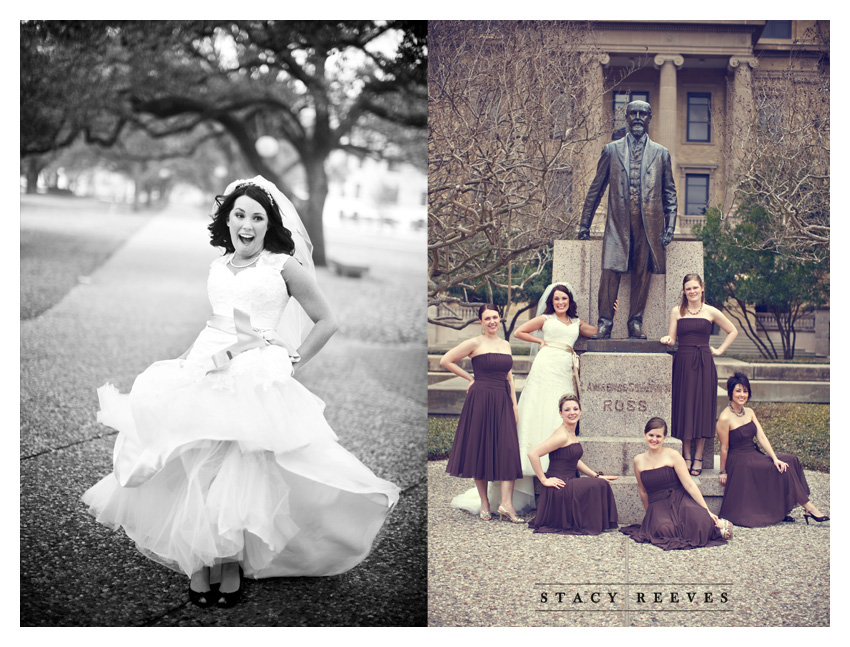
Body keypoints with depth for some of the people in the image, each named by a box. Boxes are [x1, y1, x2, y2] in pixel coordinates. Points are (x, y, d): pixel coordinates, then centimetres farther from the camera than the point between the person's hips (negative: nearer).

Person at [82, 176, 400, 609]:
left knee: (243, 473, -16)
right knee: (194, 472, -11)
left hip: (257, 379, -4)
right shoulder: (218, 266, 17)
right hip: (206, 369, 4)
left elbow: (326, 322, 8)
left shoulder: (283, 266, 4)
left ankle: (232, 565, -3)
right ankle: (195, 563, -4)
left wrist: (292, 361, 3)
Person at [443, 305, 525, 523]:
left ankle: (506, 503, -6)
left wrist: (514, 404, 9)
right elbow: (446, 361, -3)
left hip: (503, 401, 5)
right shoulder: (475, 343, -3)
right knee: (480, 449, 2)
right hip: (480, 400, -5)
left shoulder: (506, 345, 15)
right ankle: (484, 503, 11)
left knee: (508, 449, -5)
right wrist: (470, 378, 3)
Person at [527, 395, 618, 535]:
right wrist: (544, 480, -19)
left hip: (568, 484, 9)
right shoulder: (561, 435, -17)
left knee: (602, 483, 4)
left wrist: (597, 475, 14)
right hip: (559, 488, -9)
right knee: (599, 486, -13)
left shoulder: (572, 434, 12)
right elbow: (533, 454, -25)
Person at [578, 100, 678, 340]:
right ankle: (604, 323, -6)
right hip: (618, 222, -1)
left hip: (649, 223, 1)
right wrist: (584, 224, 10)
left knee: (643, 273, 0)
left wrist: (670, 226, 3)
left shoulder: (661, 154, 13)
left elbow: (669, 193, 13)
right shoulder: (611, 150, 12)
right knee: (610, 270, -10)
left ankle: (635, 323, 8)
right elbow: (596, 189, 13)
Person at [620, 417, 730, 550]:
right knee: (664, 529, -33)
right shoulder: (639, 461, 7)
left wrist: (707, 511, -9)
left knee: (699, 520, -36)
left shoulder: (672, 456, -2)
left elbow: (689, 485, -5)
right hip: (657, 506, 3)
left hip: (678, 501, -3)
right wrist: (649, 514, 22)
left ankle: (715, 524, 0)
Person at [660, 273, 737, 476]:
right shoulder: (677, 312, 7)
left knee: (702, 407, -1)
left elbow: (732, 331, 16)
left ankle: (698, 458, 6)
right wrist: (667, 339, -18)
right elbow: (672, 339, 4)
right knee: (684, 408, 0)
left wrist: (719, 350, 8)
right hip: (682, 363, 1)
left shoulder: (711, 312, 5)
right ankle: (686, 457, 7)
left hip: (704, 364, -1)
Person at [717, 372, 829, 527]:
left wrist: (775, 458, -11)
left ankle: (781, 511, -13)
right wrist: (722, 472, -5)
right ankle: (808, 507, -9)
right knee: (782, 469, -19)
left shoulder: (749, 412, 8)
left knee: (790, 461, -11)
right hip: (739, 463, -8)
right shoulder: (725, 418, -15)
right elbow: (724, 448, -11)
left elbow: (762, 437, 1)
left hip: (755, 456, 8)